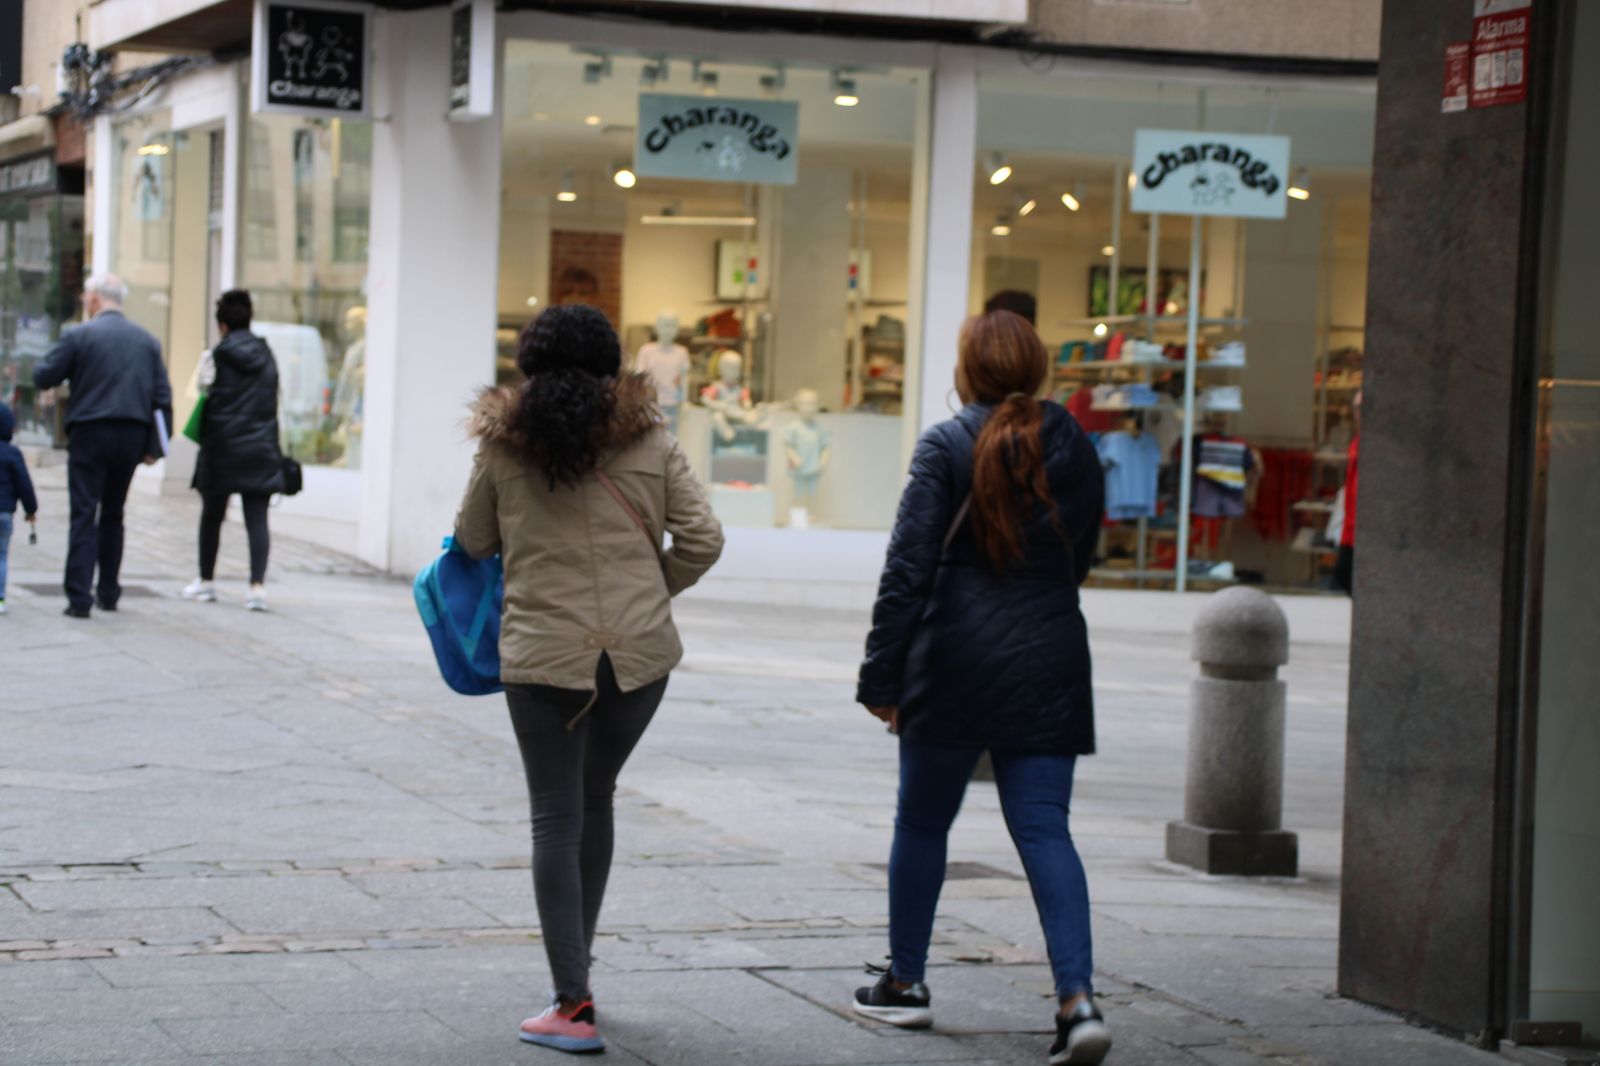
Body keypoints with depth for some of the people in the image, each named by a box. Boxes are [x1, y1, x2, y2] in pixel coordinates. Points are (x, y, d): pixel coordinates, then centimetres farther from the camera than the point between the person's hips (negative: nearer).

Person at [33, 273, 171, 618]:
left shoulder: (78, 335, -6)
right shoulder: (148, 341, 9)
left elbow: (42, 378, -2)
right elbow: (162, 397, 7)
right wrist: (154, 445, 9)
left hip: (90, 434, -4)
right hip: (132, 436, 4)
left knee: (84, 515, -3)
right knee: (113, 515, 16)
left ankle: (79, 598, -9)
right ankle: (108, 593, 19)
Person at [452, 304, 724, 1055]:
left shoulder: (502, 446, -2)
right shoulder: (648, 440, 0)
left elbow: (472, 544, 9)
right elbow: (702, 540, -2)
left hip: (543, 654, -2)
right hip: (639, 653, 2)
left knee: (557, 820, 3)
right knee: (595, 800, 20)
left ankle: (574, 1003, -2)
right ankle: (575, 962, 29)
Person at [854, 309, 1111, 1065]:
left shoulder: (947, 447, -7)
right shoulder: (1075, 451, 7)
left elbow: (907, 569, -10)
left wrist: (881, 675, -7)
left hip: (954, 664, -3)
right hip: (1049, 668, 3)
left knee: (922, 823, 12)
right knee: (1044, 830, 1)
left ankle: (906, 982, 22)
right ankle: (1078, 998, -13)